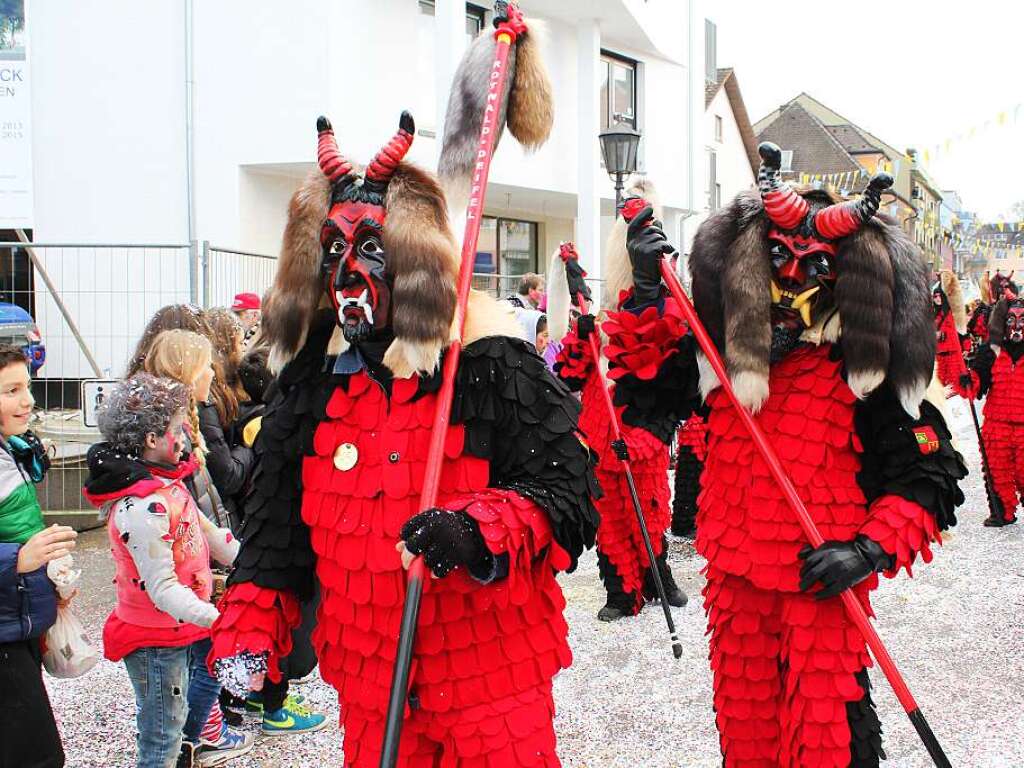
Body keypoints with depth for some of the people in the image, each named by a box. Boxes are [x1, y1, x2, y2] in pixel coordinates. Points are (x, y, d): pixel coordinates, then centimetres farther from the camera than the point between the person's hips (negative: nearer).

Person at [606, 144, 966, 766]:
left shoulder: (865, 370, -9)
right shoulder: (723, 352, 2)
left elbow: (929, 476, -6)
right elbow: (643, 388, 2)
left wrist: (871, 549, -19)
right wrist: (647, 289, -7)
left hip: (822, 584, -4)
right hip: (735, 575, 4)